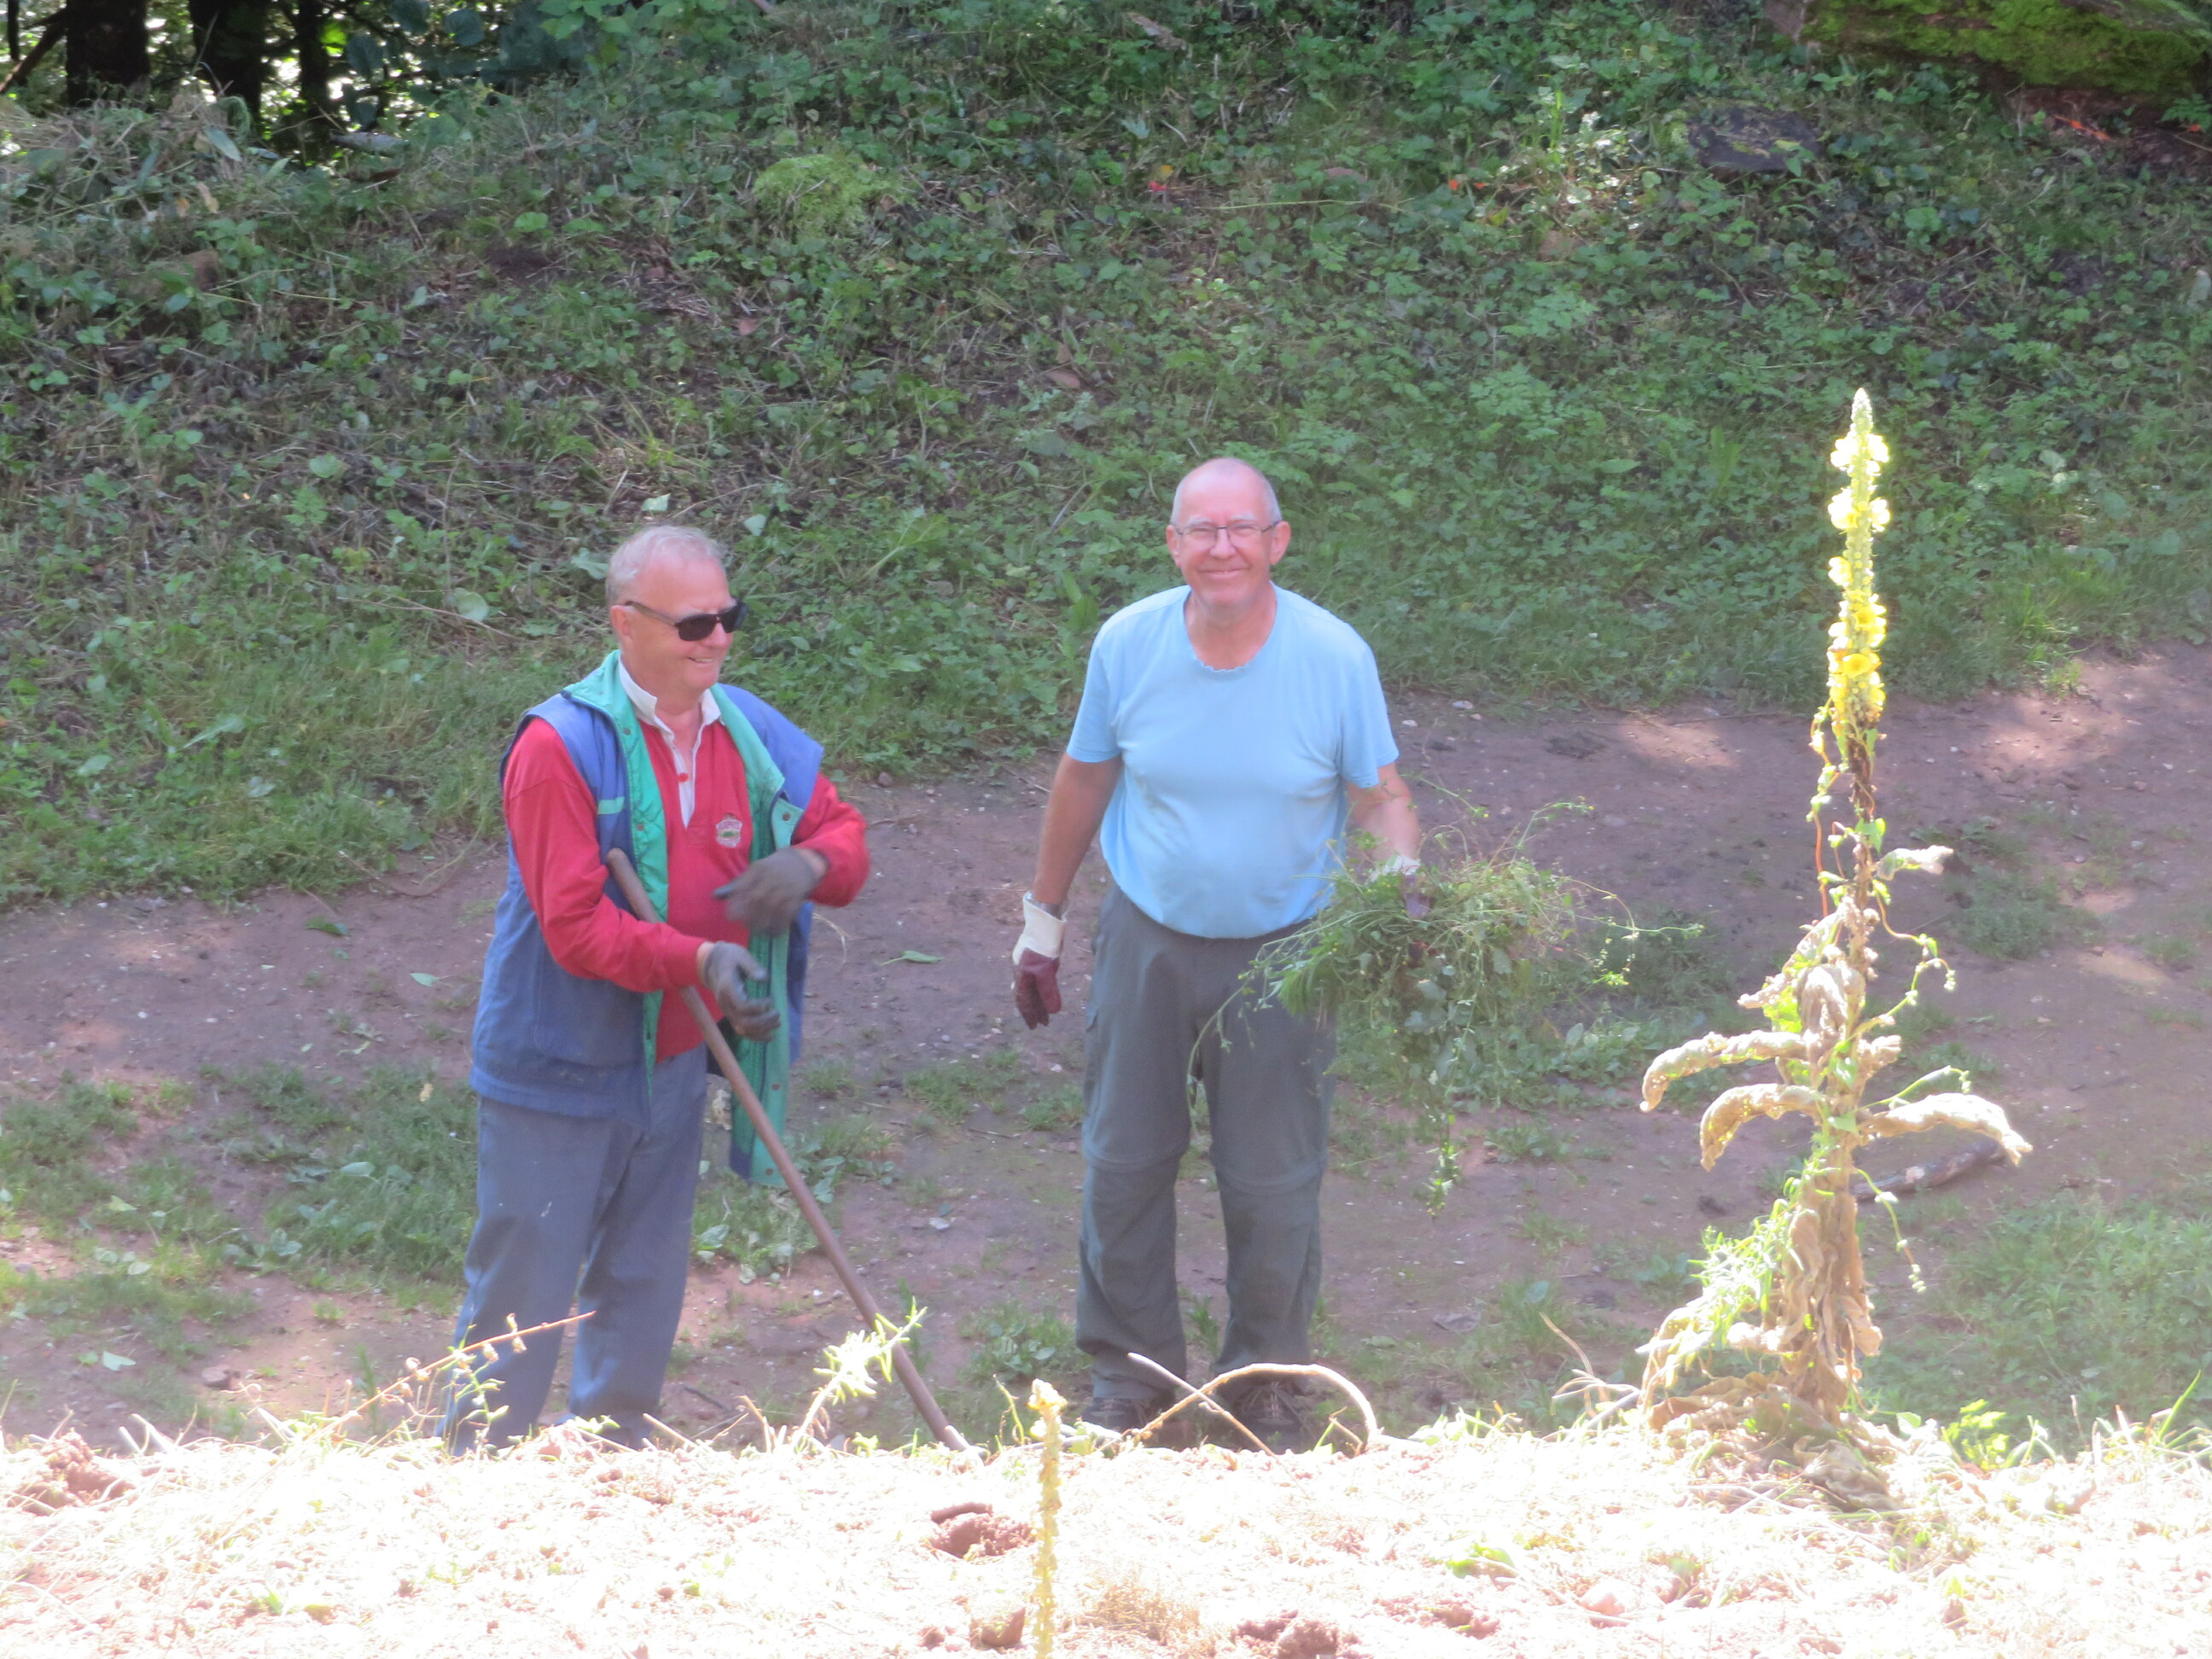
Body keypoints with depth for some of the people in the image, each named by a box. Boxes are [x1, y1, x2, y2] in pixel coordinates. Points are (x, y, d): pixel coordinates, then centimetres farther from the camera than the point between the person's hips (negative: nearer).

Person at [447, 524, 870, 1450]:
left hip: (675, 1061, 7)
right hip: (562, 1066, -6)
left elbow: (844, 834, 11)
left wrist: (810, 864, -14)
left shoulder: (752, 734, 1)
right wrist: (699, 963, -36)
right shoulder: (561, 746, -19)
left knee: (644, 1285, 19)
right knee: (524, 1287, 1)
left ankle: (616, 1458, 35)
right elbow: (575, 928, -24)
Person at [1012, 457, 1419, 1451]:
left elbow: (1382, 796, -5)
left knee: (1273, 1183, 5)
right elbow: (1084, 779, 5)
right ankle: (1130, 1369, 30)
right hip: (1148, 940, 2)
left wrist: (1403, 876, -27)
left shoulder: (1334, 658, -17)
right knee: (1124, 1163, 11)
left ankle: (1267, 1380, 27)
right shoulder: (1129, 643, -11)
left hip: (1281, 954, -2)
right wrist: (1042, 919, 12)